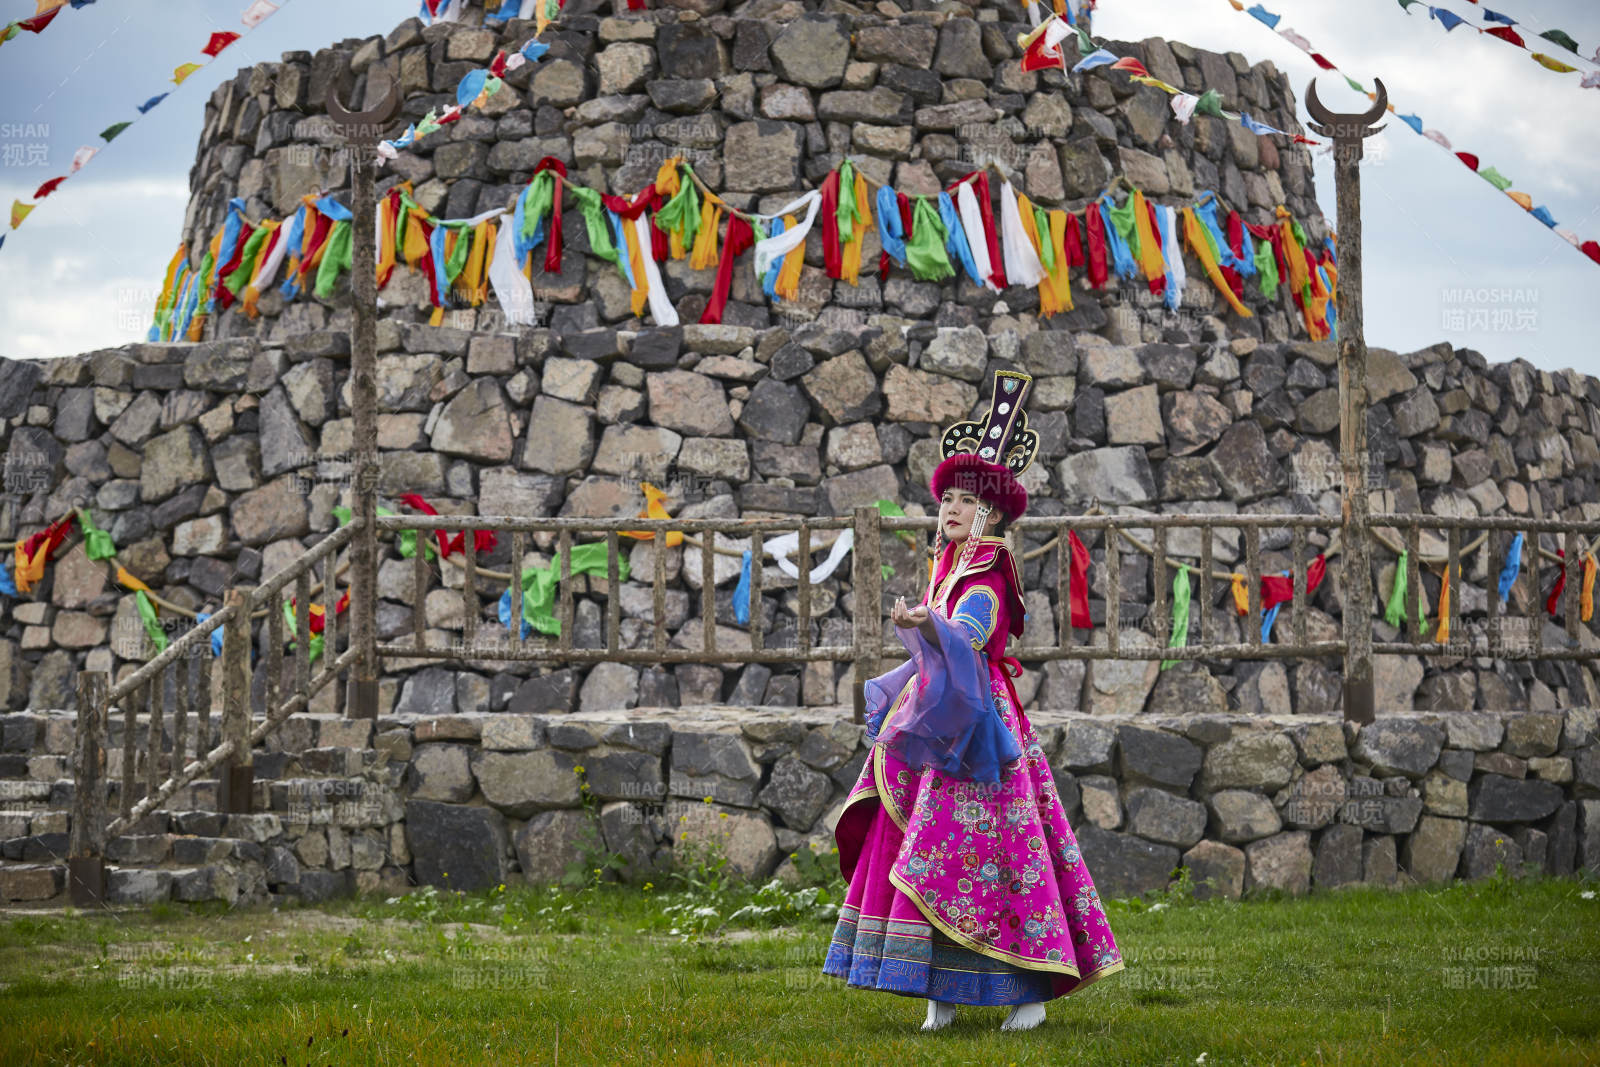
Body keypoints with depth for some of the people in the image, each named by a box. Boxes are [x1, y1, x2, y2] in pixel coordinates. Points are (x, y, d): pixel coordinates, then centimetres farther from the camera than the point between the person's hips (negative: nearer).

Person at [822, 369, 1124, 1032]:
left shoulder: (987, 575, -10)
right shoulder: (946, 571, 15)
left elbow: (968, 637, -29)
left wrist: (925, 625, -46)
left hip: (975, 720, -9)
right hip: (936, 720, 9)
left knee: (986, 851, -11)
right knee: (918, 847, 4)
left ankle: (1030, 989, -7)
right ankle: (943, 992, 5)